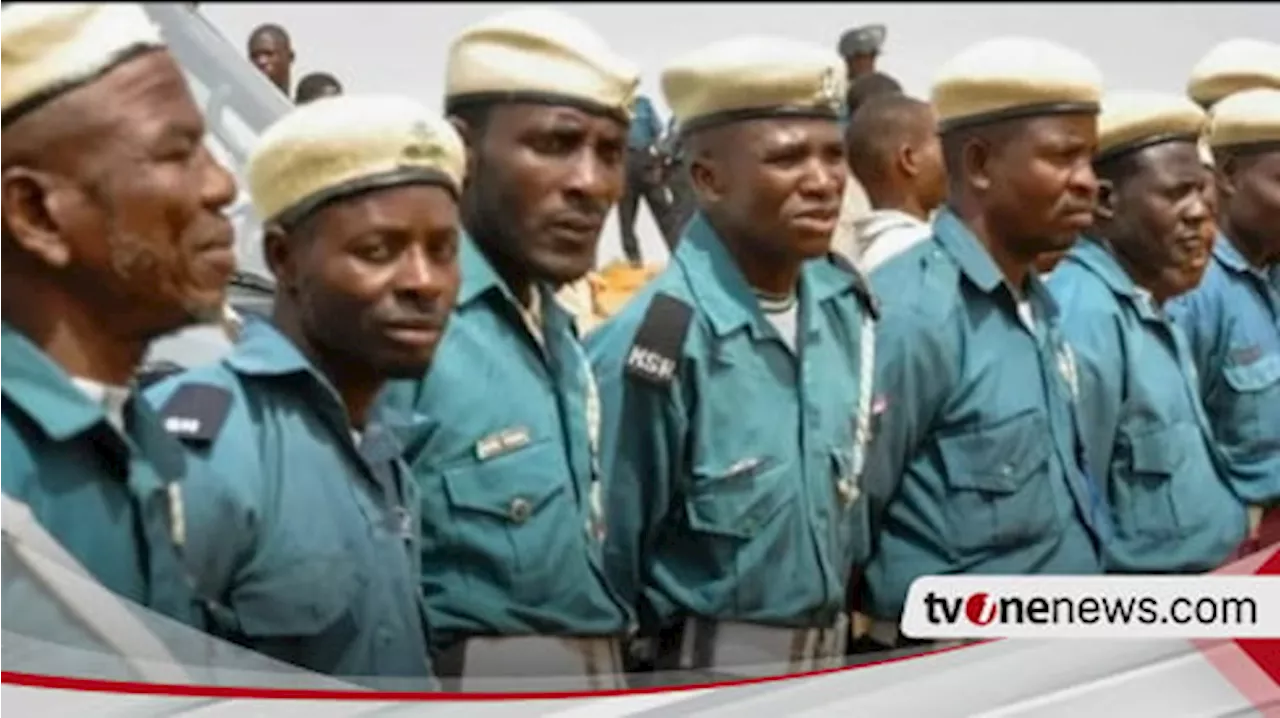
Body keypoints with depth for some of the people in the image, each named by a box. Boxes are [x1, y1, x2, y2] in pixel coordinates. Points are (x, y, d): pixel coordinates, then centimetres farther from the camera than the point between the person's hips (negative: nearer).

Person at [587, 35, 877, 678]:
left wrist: (831, 619, 17)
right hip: (711, 668, -6)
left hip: (830, 654, 6)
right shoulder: (656, 343, -25)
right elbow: (609, 548, -14)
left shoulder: (846, 306, -4)